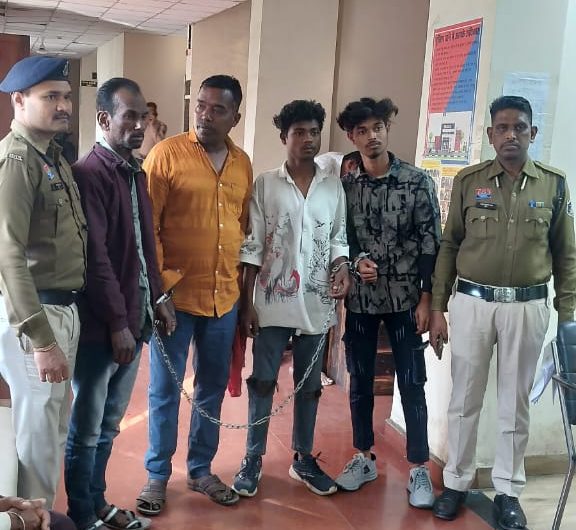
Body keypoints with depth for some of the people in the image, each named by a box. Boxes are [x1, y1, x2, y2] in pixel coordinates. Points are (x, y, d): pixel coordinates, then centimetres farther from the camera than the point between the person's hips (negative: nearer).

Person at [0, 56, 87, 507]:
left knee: (56, 427, 19)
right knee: (36, 434, 2)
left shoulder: (55, 158, 14)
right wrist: (40, 339, -24)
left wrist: (64, 318, 11)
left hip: (64, 309, 9)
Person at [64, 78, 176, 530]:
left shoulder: (138, 173, 12)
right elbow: (95, 257, -19)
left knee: (109, 425, 19)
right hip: (101, 326, -8)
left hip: (134, 320, 8)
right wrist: (117, 322, -17)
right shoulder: (89, 174, -14)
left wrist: (157, 298, 13)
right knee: (87, 428, 7)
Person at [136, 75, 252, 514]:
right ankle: (158, 475, 24)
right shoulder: (167, 153, -7)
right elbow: (146, 224, -8)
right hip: (177, 295, -4)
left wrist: (240, 283, 13)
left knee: (213, 388, 15)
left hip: (225, 297, 5)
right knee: (165, 390, 7)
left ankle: (201, 469, 32)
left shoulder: (243, 163, 8)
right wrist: (160, 281, -13)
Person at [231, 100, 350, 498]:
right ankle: (253, 459, 20)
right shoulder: (266, 184, -1)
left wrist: (342, 267, -11)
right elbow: (252, 247, -2)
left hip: (316, 303, 2)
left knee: (309, 385, 13)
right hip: (273, 301, -2)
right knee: (263, 382, 6)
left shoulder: (334, 186, 5)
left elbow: (339, 239, 11)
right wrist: (247, 302, -5)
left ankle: (303, 458, 28)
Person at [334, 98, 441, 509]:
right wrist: (356, 260, -12)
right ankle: (364, 458, 28)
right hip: (359, 297, 2)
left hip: (405, 298, -2)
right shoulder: (344, 183, 0)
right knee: (360, 381, 12)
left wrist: (427, 299, -8)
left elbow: (431, 244, -5)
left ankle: (419, 469, 16)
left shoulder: (418, 181, -5)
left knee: (412, 385, 3)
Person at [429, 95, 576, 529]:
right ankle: (457, 482, 25)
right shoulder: (468, 181, 0)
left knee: (516, 403, 11)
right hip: (471, 301, 0)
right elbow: (449, 247, 3)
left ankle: (508, 491, 25)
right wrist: (437, 308, 0)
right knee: (465, 399, 9)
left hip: (528, 306, 0)